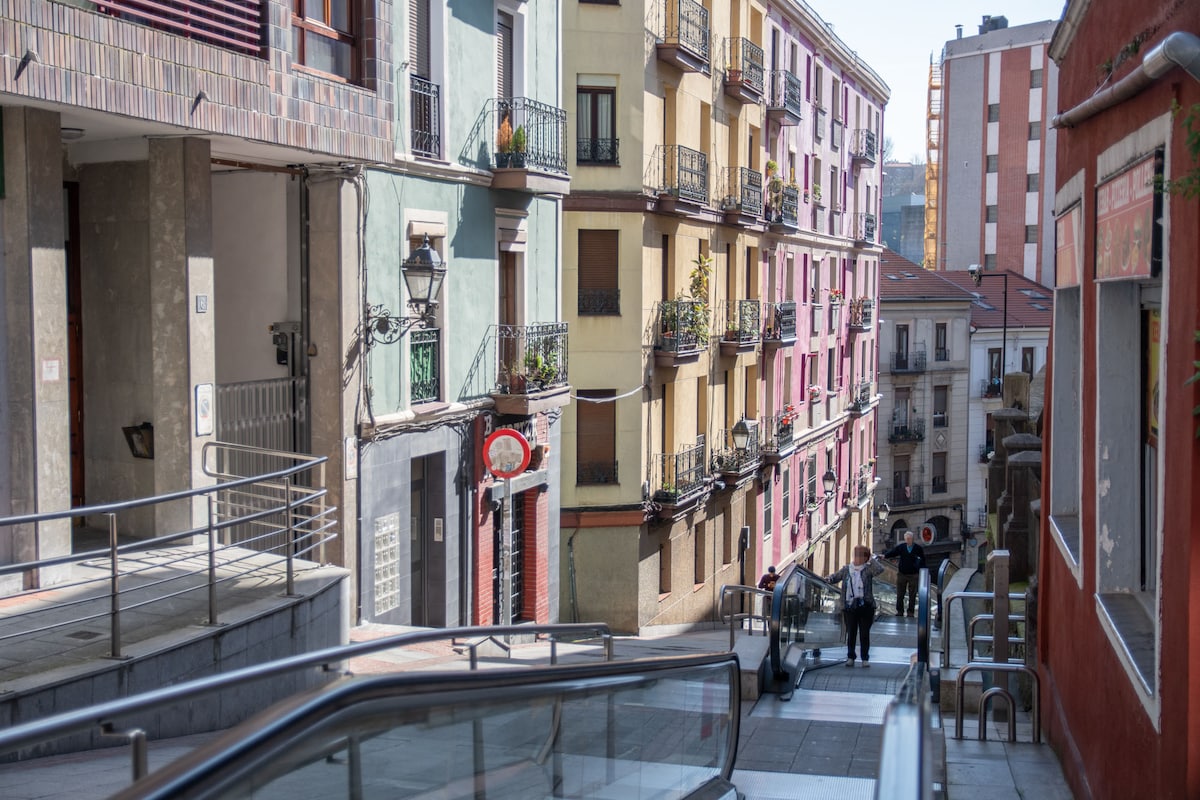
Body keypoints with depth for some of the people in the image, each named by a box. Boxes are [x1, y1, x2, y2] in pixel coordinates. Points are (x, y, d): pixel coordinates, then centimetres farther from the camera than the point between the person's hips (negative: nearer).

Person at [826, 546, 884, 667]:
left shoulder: (868, 569, -3)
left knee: (865, 634, 4)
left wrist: (873, 559, -11)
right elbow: (836, 577, 17)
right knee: (851, 633, 8)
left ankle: (865, 658, 14)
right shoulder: (846, 569, 8)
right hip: (849, 607, 3)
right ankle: (850, 657, 19)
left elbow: (880, 569, -20)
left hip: (865, 607, -3)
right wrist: (828, 579, -3)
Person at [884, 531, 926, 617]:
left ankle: (911, 612, 16)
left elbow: (923, 560, 4)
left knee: (912, 595, 6)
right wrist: (885, 555, -35)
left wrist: (921, 571, -1)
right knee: (900, 595, 5)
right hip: (902, 574, 1)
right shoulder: (900, 547, -3)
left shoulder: (918, 548, -4)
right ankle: (899, 611, 16)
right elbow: (892, 552, -16)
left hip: (913, 575, -1)